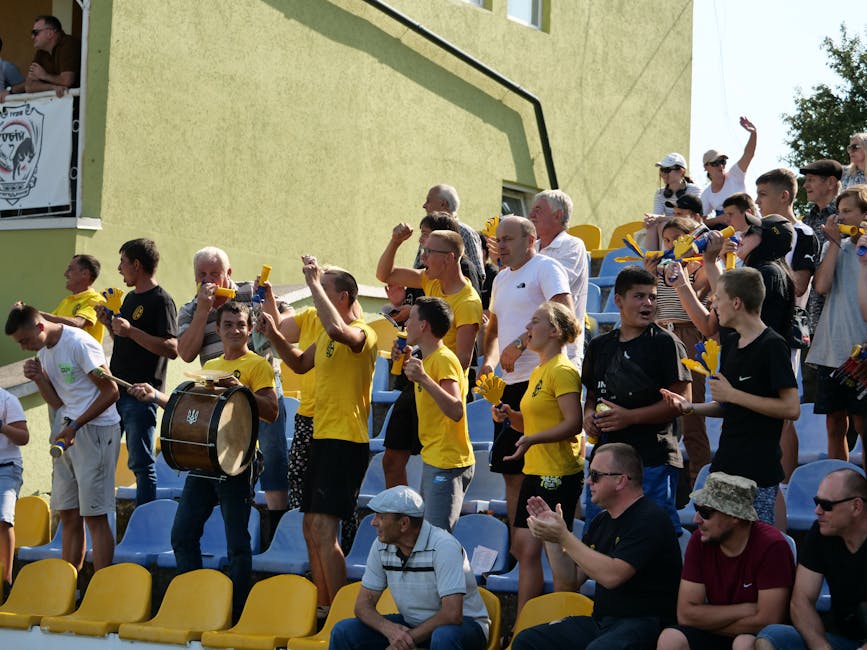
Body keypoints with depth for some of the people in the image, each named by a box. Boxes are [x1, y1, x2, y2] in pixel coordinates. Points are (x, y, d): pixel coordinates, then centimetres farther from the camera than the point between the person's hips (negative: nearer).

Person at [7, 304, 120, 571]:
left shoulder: (79, 343, -14)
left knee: (94, 515, -9)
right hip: (68, 431, 8)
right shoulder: (43, 352, 12)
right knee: (68, 514, 8)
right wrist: (39, 379, -2)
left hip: (95, 429, -8)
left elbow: (111, 392, -14)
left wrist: (75, 425, -16)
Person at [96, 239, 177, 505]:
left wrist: (131, 331, -23)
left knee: (141, 463, -5)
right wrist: (109, 323, 8)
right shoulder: (130, 298, 17)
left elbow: (171, 349, -19)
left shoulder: (161, 300, -10)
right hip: (116, 391, 9)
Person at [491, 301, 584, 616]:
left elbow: (574, 423, -20)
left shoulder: (562, 371, -13)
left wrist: (532, 439, -28)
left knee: (556, 548, -5)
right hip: (535, 471, 10)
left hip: (560, 473, -10)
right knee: (525, 547, 10)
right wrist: (509, 415, 5)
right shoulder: (537, 372, 16)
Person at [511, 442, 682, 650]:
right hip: (600, 621, 9)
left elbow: (611, 576, -24)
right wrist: (550, 532, 6)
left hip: (642, 623, -9)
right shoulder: (602, 521, 16)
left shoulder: (649, 519, -12)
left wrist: (564, 537, -18)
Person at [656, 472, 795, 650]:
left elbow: (768, 621, -22)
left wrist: (709, 622, -11)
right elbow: (685, 613, -9)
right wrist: (745, 610, -16)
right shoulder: (699, 540, -6)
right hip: (715, 636, 5)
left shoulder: (771, 546, -20)